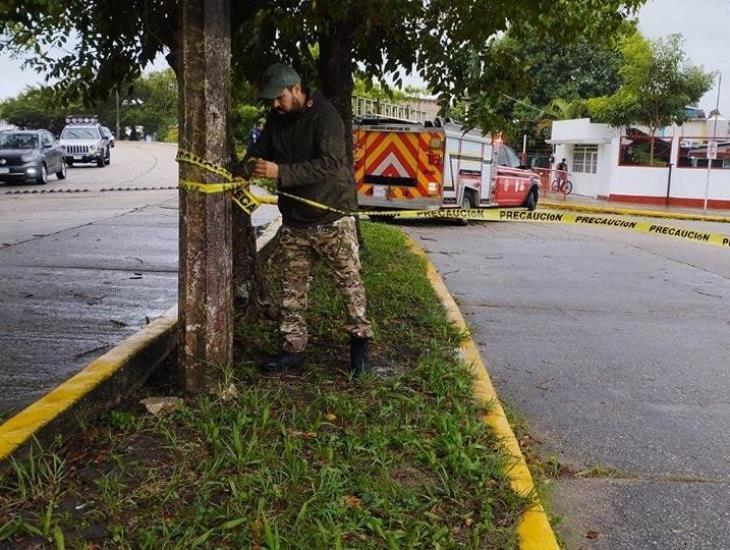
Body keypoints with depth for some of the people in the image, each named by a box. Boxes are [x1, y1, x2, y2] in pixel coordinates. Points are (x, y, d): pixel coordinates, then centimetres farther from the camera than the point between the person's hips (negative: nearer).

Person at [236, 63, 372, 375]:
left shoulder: (325, 116, -17)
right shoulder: (276, 120, 6)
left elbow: (330, 164, -29)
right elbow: (257, 155, 8)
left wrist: (280, 172, -35)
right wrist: (238, 174, -14)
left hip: (332, 217, -6)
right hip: (293, 220, 6)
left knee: (350, 282, 4)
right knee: (292, 288, 9)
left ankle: (359, 342, 18)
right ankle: (293, 348, 19)